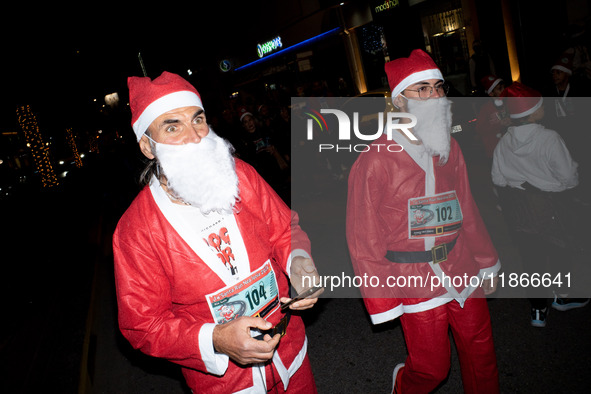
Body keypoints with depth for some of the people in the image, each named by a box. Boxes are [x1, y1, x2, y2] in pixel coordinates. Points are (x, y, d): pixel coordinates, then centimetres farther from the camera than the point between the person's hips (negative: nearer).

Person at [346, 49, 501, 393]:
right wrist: (381, 300, -10)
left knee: (481, 352, 19)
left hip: (462, 267, 6)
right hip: (416, 278, -5)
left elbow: (466, 210, 13)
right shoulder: (375, 161, -16)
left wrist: (487, 262, 16)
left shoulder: (450, 148, 4)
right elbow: (364, 238, -13)